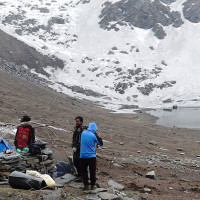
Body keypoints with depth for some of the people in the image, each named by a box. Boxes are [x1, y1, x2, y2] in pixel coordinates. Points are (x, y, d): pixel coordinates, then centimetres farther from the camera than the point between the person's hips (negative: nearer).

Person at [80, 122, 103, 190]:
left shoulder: (83, 133, 0)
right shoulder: (94, 136, -11)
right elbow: (101, 143, -1)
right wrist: (98, 136, 6)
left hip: (83, 156, 3)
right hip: (92, 156, -2)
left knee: (84, 170, 13)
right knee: (92, 171, 11)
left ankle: (86, 185, 13)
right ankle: (93, 185, 16)